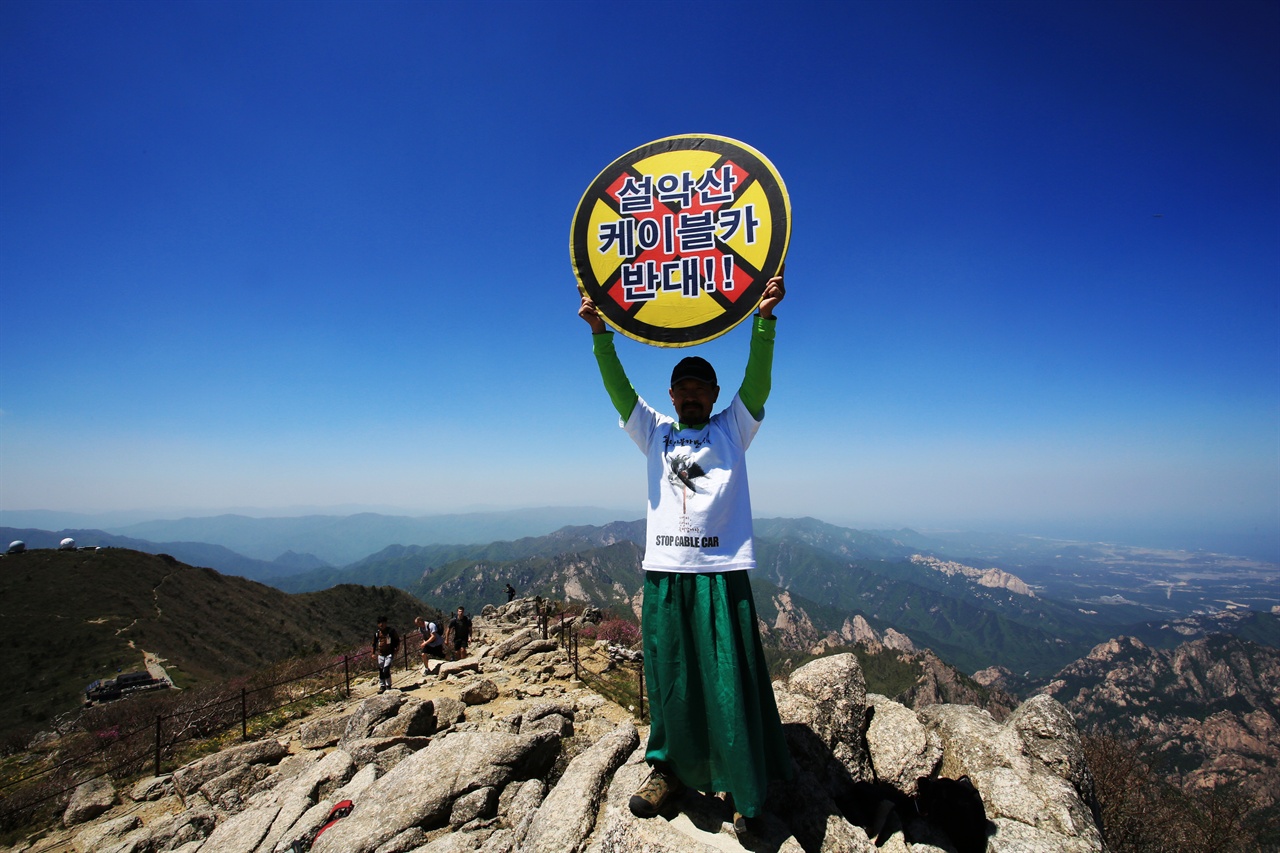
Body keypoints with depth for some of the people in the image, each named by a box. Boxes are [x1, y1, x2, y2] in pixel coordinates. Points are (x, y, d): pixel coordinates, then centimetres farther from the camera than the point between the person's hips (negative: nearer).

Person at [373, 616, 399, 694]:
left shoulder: (391, 631, -4)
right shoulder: (377, 633, 6)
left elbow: (397, 641, 2)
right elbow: (374, 643, 18)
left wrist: (396, 651, -2)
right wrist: (373, 653, 13)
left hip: (389, 654, -4)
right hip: (380, 654, 4)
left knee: (386, 670, -13)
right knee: (380, 671, 8)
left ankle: (388, 686, 4)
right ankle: (382, 686, 24)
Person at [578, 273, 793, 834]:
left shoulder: (732, 429, 10)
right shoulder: (654, 432, 15)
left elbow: (758, 380, -4)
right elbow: (619, 388, 4)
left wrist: (764, 316, -17)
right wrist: (599, 332, -9)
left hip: (722, 572, -2)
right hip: (664, 573, 2)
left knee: (730, 680, 1)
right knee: (668, 677, 10)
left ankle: (746, 790, 17)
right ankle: (668, 767, 29)